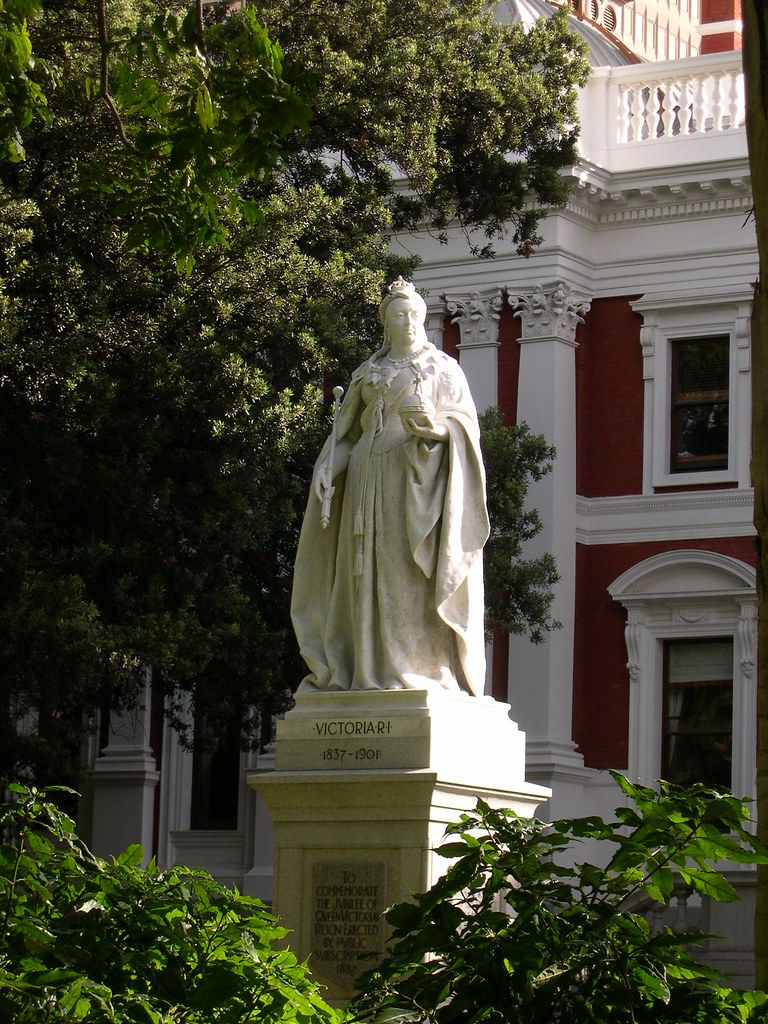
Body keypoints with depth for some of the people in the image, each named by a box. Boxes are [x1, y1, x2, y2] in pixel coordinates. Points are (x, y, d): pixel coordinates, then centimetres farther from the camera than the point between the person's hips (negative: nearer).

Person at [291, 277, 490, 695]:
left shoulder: (443, 367, 8)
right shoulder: (368, 372, 19)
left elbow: (465, 423, 0)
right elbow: (348, 431, 18)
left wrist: (431, 421, -20)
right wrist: (327, 467, 0)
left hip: (418, 477, -4)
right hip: (369, 478, 4)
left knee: (412, 571, -13)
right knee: (371, 571, -2)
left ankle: (420, 667, -15)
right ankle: (372, 673, -4)